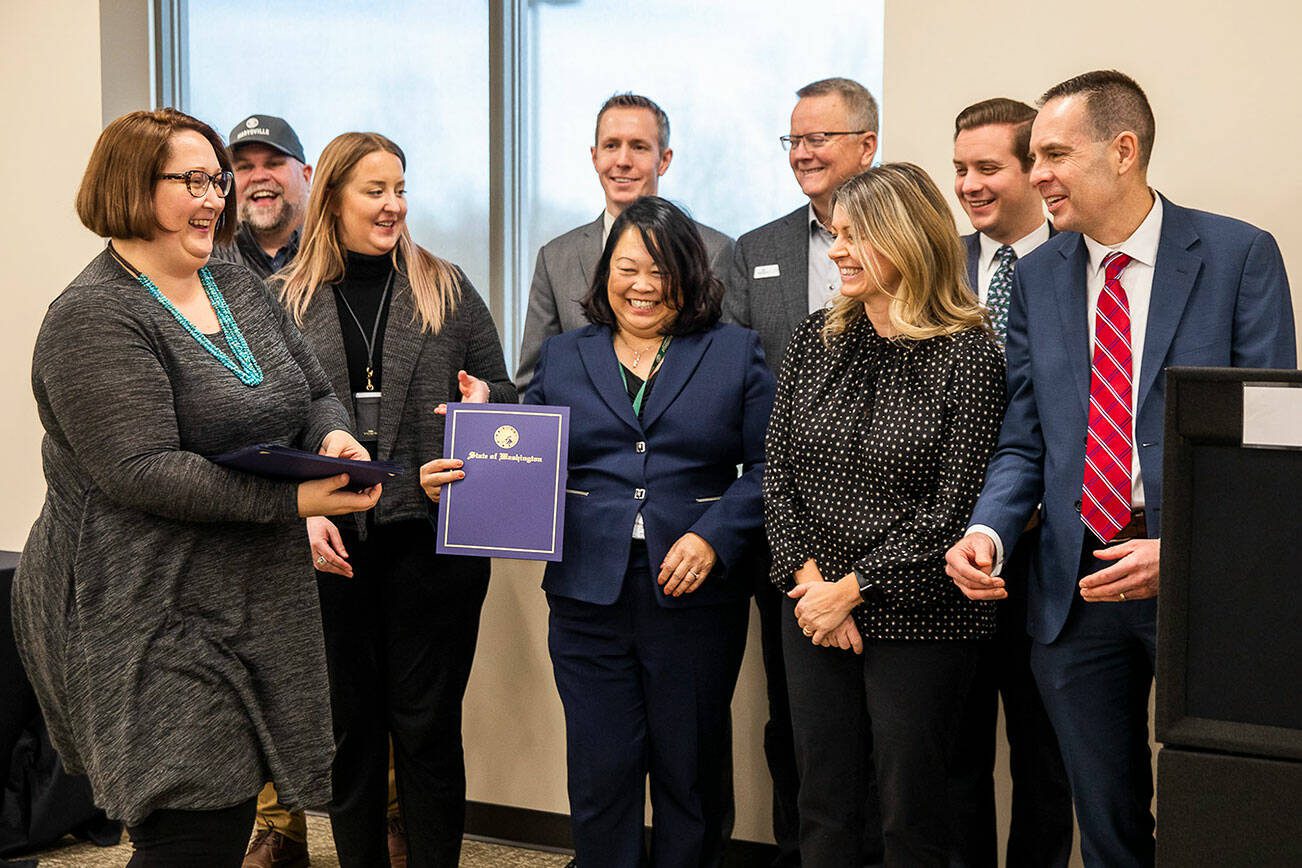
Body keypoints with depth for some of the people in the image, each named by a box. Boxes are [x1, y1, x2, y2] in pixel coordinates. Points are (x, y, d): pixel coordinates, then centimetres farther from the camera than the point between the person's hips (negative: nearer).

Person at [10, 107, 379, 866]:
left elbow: (315, 396, 19)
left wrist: (333, 439, -6)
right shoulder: (95, 318, -13)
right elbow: (141, 470, -21)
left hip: (254, 602, 8)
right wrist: (292, 500, -24)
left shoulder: (243, 290, 13)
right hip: (153, 621, -8)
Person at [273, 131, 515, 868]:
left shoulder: (447, 288, 7)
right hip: (333, 544, 1)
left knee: (428, 724, 4)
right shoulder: (286, 301, 5)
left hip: (435, 536, 0)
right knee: (350, 724, 10)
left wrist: (482, 400, -12)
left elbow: (502, 389, 11)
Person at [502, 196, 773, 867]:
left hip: (694, 597, -1)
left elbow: (769, 467, -1)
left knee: (690, 775, 9)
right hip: (589, 598, 1)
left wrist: (713, 537, -14)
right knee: (599, 775, 3)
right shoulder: (561, 358, 13)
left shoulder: (737, 354, 6)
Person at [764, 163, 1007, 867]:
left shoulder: (968, 356, -10)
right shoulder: (816, 339, 6)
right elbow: (778, 469, 6)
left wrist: (850, 590, -13)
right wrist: (809, 577, -6)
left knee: (911, 809, 6)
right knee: (822, 798, 12)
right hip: (813, 607, 5)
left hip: (917, 619, -5)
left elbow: (954, 507, -13)